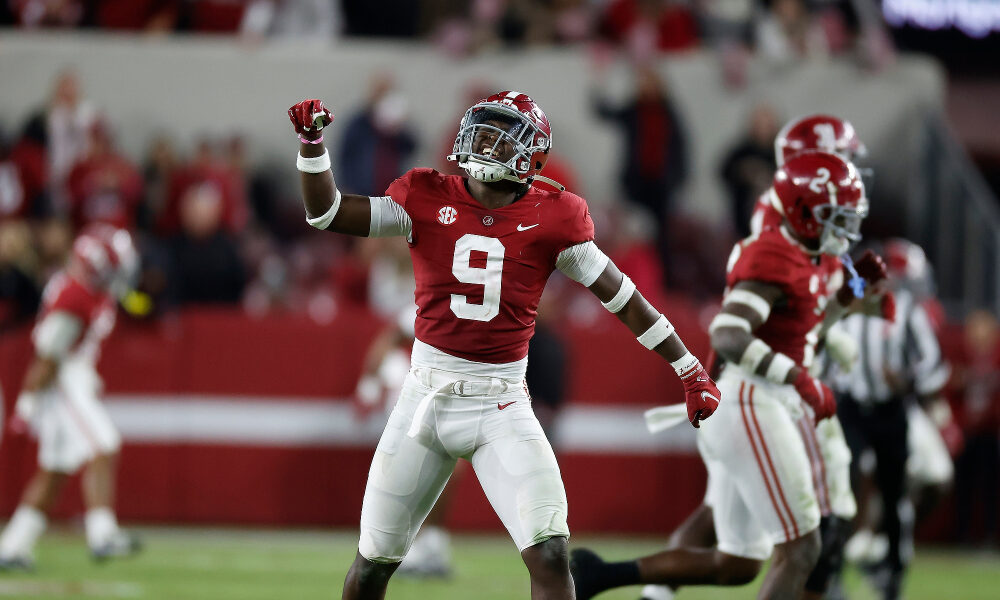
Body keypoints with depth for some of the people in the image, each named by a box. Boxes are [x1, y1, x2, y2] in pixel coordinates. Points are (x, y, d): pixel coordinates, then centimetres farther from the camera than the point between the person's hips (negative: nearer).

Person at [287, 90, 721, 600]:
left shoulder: (550, 220, -4)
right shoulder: (428, 200, 0)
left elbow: (623, 298, 3)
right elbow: (327, 213, 0)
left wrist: (689, 369, 6)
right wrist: (312, 143, -14)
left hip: (502, 408, -1)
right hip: (426, 399, 2)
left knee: (550, 554, -17)